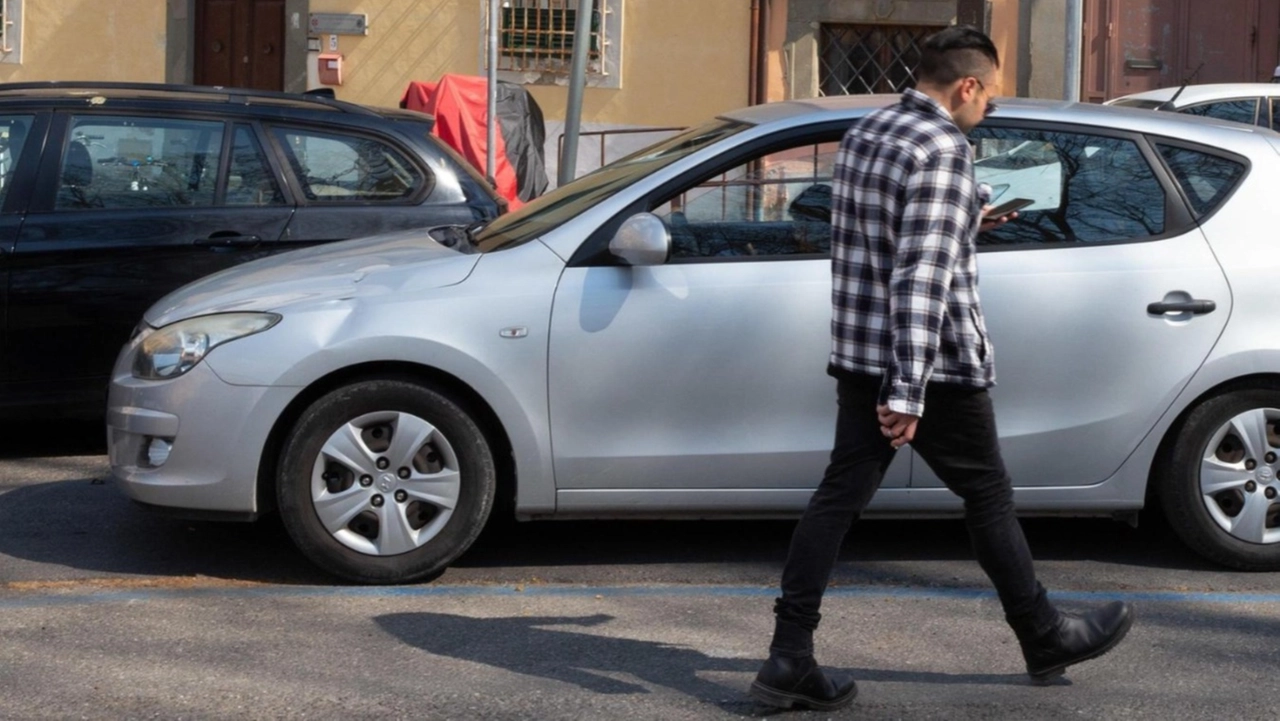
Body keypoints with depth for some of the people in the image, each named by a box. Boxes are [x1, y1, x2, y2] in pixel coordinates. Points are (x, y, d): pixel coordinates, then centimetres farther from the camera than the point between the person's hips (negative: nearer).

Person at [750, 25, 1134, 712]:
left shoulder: (863, 133, 10)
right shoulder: (943, 149, -18)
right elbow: (922, 276, -25)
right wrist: (909, 392, -27)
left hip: (859, 355, 8)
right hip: (935, 368, -8)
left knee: (839, 494, 4)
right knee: (988, 496, 8)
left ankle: (789, 658, -1)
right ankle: (1046, 638, 25)